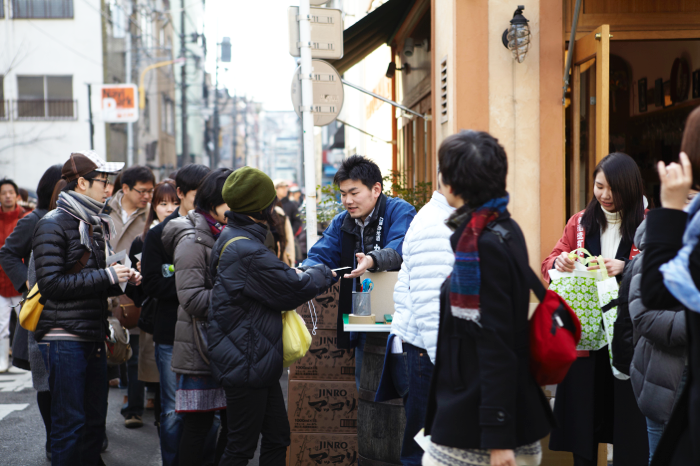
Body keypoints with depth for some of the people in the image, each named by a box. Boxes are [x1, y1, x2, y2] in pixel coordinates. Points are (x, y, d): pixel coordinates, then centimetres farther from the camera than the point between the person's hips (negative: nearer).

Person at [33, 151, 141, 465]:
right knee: (70, 424, -3)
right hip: (64, 339, -8)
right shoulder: (53, 225, -9)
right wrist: (107, 277, -16)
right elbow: (52, 284, -18)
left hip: (94, 338, 8)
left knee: (95, 421, 12)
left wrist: (123, 280, 5)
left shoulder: (98, 225, 18)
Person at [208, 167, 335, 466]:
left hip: (257, 362, 11)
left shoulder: (232, 239, 10)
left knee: (277, 438, 16)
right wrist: (323, 274, 2)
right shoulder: (247, 251, -23)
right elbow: (292, 290, -16)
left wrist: (296, 275, 3)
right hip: (245, 364, -11)